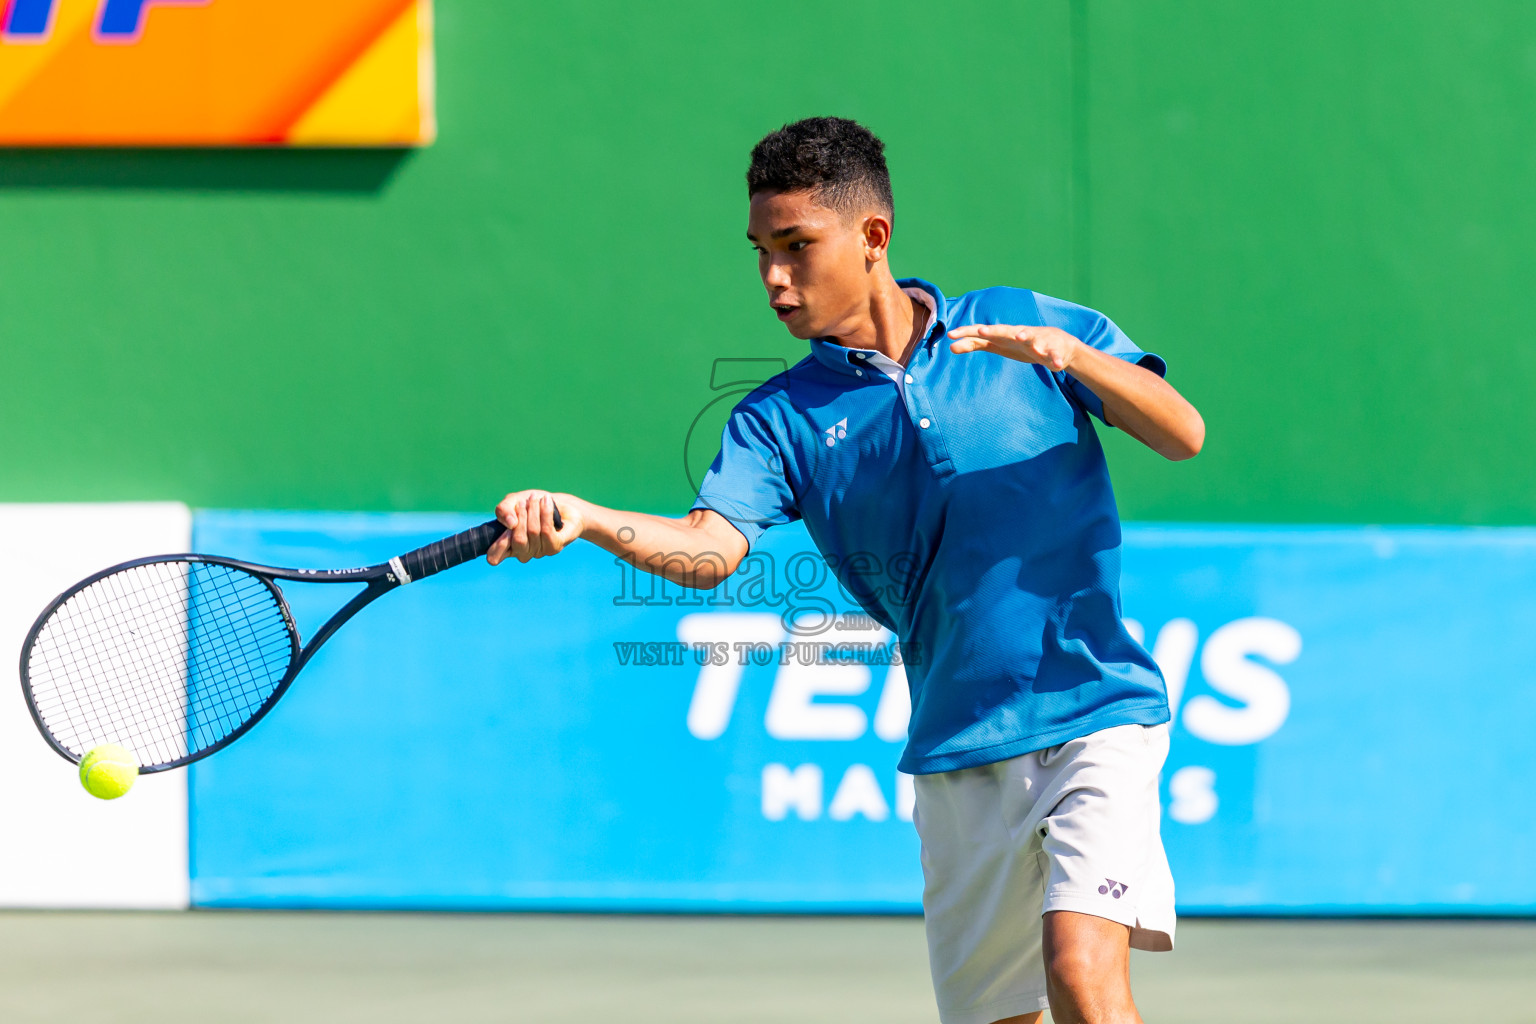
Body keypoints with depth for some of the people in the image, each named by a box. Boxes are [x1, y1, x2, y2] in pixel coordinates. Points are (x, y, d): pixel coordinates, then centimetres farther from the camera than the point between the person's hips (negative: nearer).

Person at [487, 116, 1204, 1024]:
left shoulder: (1022, 324, 5)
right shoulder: (783, 419, 6)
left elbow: (1182, 433, -2)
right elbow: (711, 547, -12)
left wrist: (1071, 354, -19)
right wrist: (582, 520, -31)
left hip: (1090, 717, -3)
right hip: (958, 759, 3)